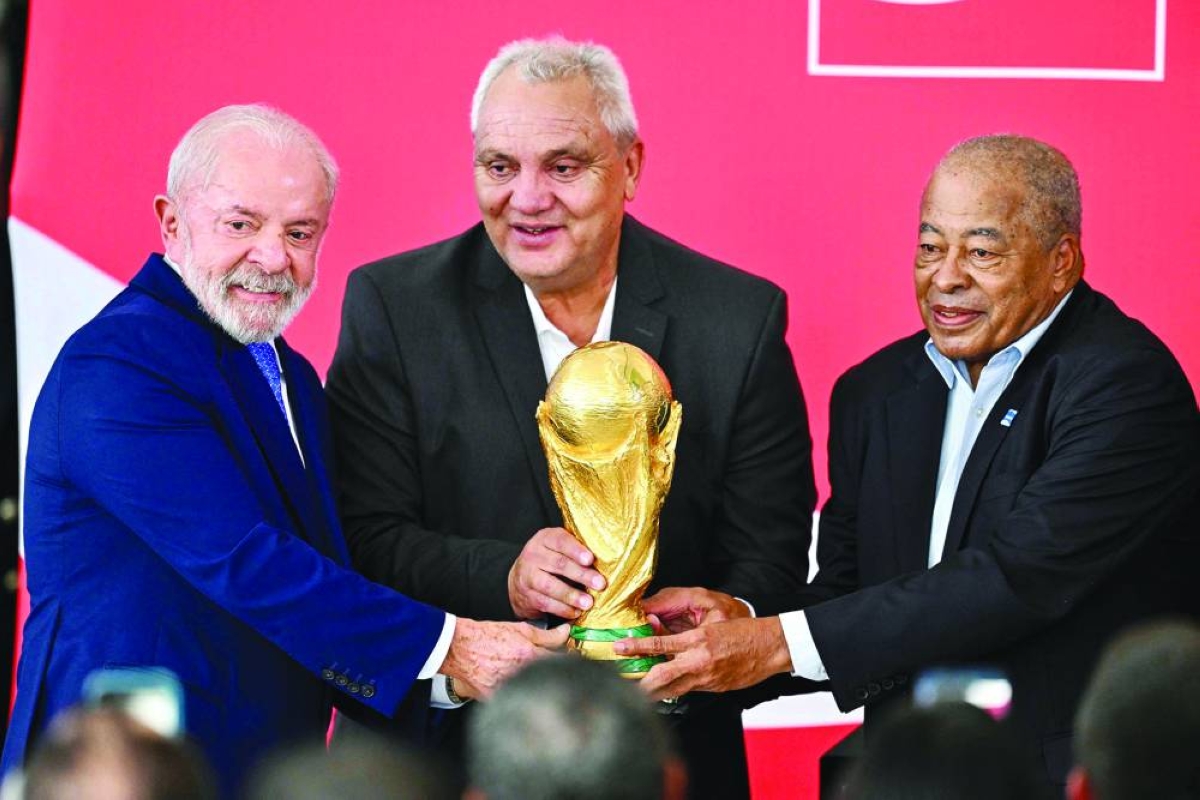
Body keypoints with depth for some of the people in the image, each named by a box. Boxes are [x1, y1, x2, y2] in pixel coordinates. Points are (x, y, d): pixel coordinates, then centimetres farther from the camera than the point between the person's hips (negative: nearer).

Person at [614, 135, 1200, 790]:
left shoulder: (1129, 382, -11)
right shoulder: (873, 394, 11)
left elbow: (1018, 577, -21)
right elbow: (849, 594, 12)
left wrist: (780, 641, -21)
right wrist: (743, 619, -10)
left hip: (1073, 778, -5)